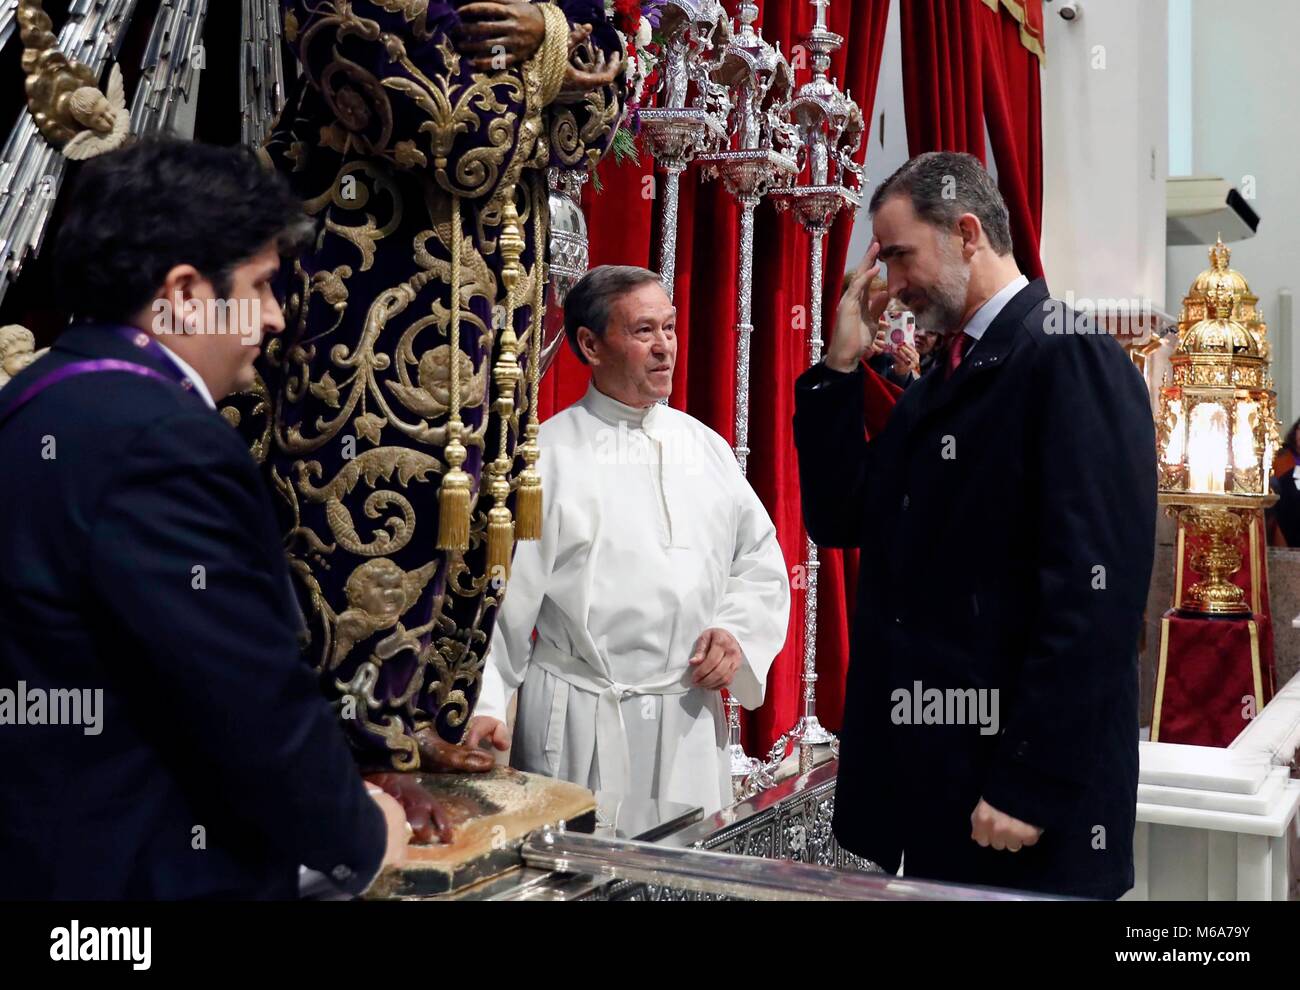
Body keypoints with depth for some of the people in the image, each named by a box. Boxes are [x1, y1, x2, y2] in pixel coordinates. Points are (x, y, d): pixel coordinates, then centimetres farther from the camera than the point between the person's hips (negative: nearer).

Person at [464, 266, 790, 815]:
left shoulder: (706, 446, 10)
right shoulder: (549, 454, -4)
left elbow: (760, 561, 16)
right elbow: (501, 589, -7)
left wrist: (737, 631, -2)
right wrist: (484, 704, -15)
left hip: (690, 720, 4)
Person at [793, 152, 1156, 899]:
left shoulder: (1073, 361, -13)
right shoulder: (942, 383, 13)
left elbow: (1093, 595, -20)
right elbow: (840, 522, 10)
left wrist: (1032, 785, -20)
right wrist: (840, 371, 3)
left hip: (1018, 783, -8)